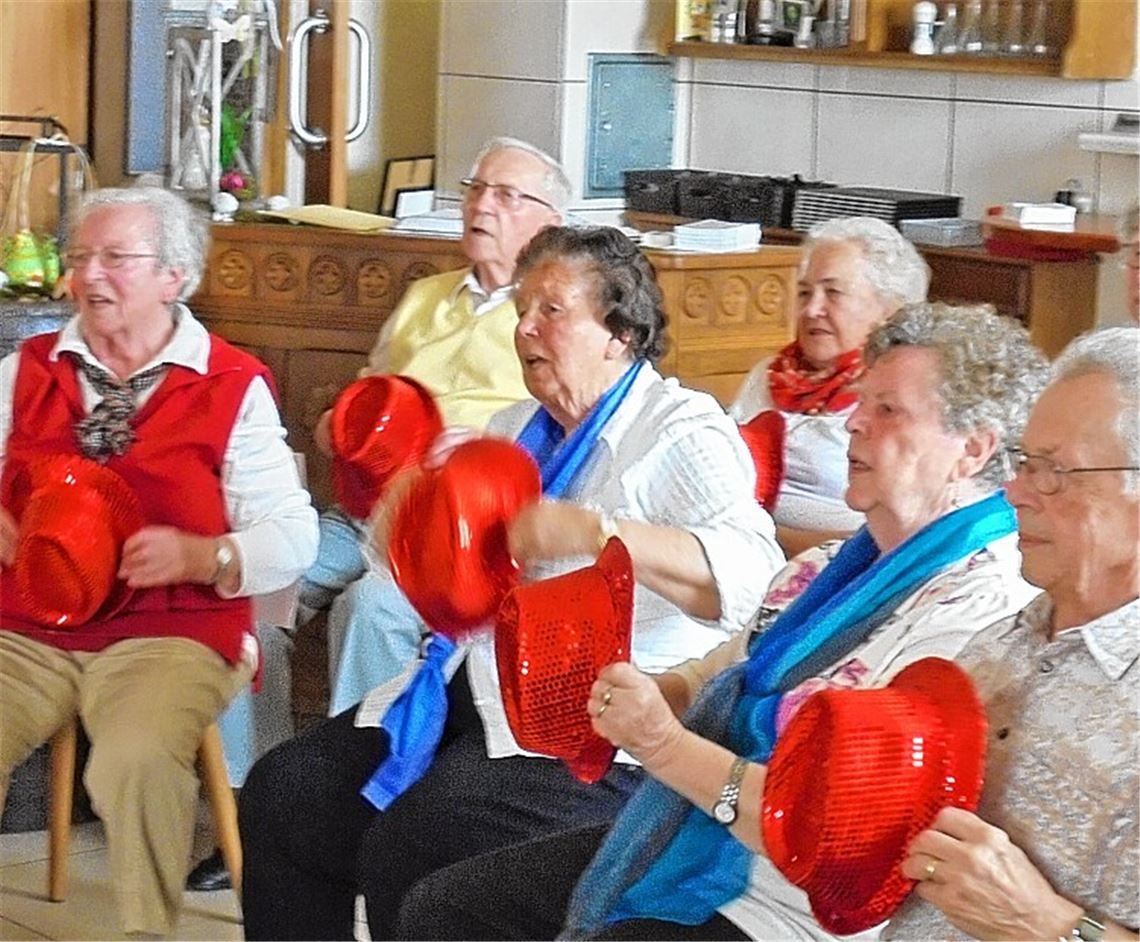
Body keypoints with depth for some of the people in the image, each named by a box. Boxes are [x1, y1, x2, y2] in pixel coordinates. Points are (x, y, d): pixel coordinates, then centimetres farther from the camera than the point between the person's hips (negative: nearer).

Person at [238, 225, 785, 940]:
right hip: (471, 690, 8)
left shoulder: (682, 431, -5)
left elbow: (750, 573, -23)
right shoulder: (516, 428, 19)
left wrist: (592, 532, -34)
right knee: (280, 795, -6)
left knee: (409, 848, -27)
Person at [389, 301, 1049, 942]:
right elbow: (719, 681, 20)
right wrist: (623, 691, -2)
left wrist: (667, 746, -25)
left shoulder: (979, 611, -20)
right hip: (681, 845, 10)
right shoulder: (833, 567, 9)